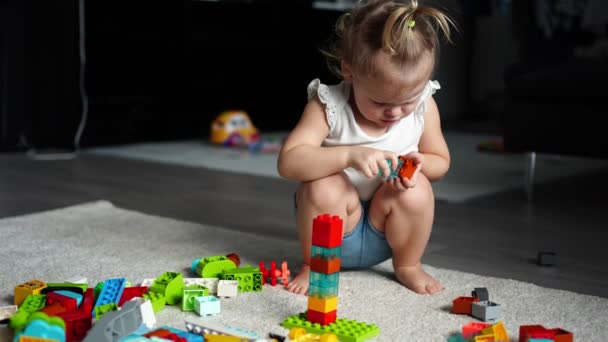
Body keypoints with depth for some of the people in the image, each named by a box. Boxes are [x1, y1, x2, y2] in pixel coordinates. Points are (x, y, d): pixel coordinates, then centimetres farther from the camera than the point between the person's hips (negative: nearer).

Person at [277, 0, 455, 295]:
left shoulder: (423, 106, -12)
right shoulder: (327, 105, -22)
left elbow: (440, 160, 2)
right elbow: (288, 162, -32)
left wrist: (420, 163, -23)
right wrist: (348, 155, -45)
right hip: (335, 229, -2)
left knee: (418, 189, -25)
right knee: (324, 187, -32)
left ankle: (408, 265, 2)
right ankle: (314, 265, -5)